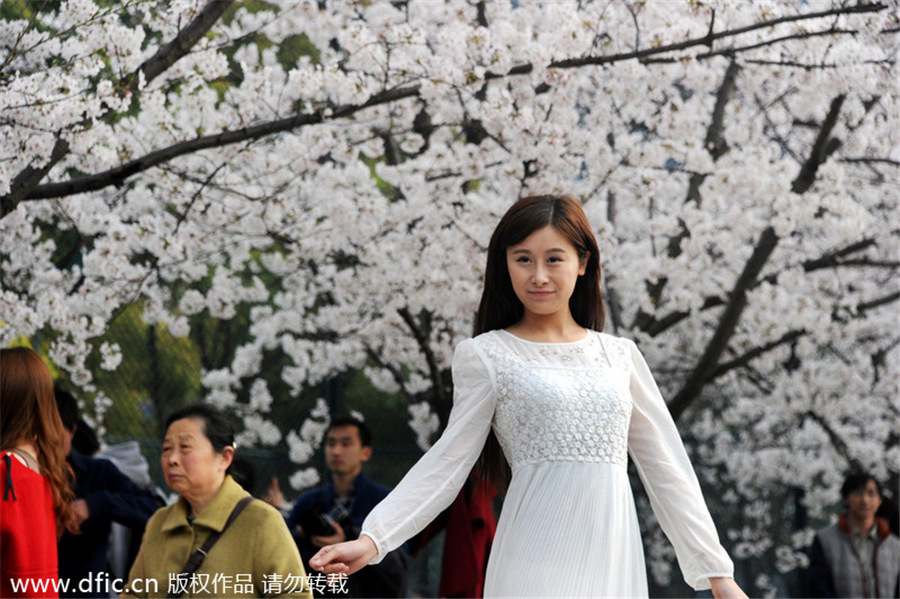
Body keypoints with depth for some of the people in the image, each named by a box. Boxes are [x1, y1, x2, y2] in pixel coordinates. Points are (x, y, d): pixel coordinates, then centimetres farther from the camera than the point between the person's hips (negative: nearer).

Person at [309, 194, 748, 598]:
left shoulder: (620, 357, 13)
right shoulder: (486, 355, 4)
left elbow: (666, 468, 14)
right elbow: (448, 462, -1)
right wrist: (373, 539, -14)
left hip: (614, 561, 3)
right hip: (538, 563, -3)